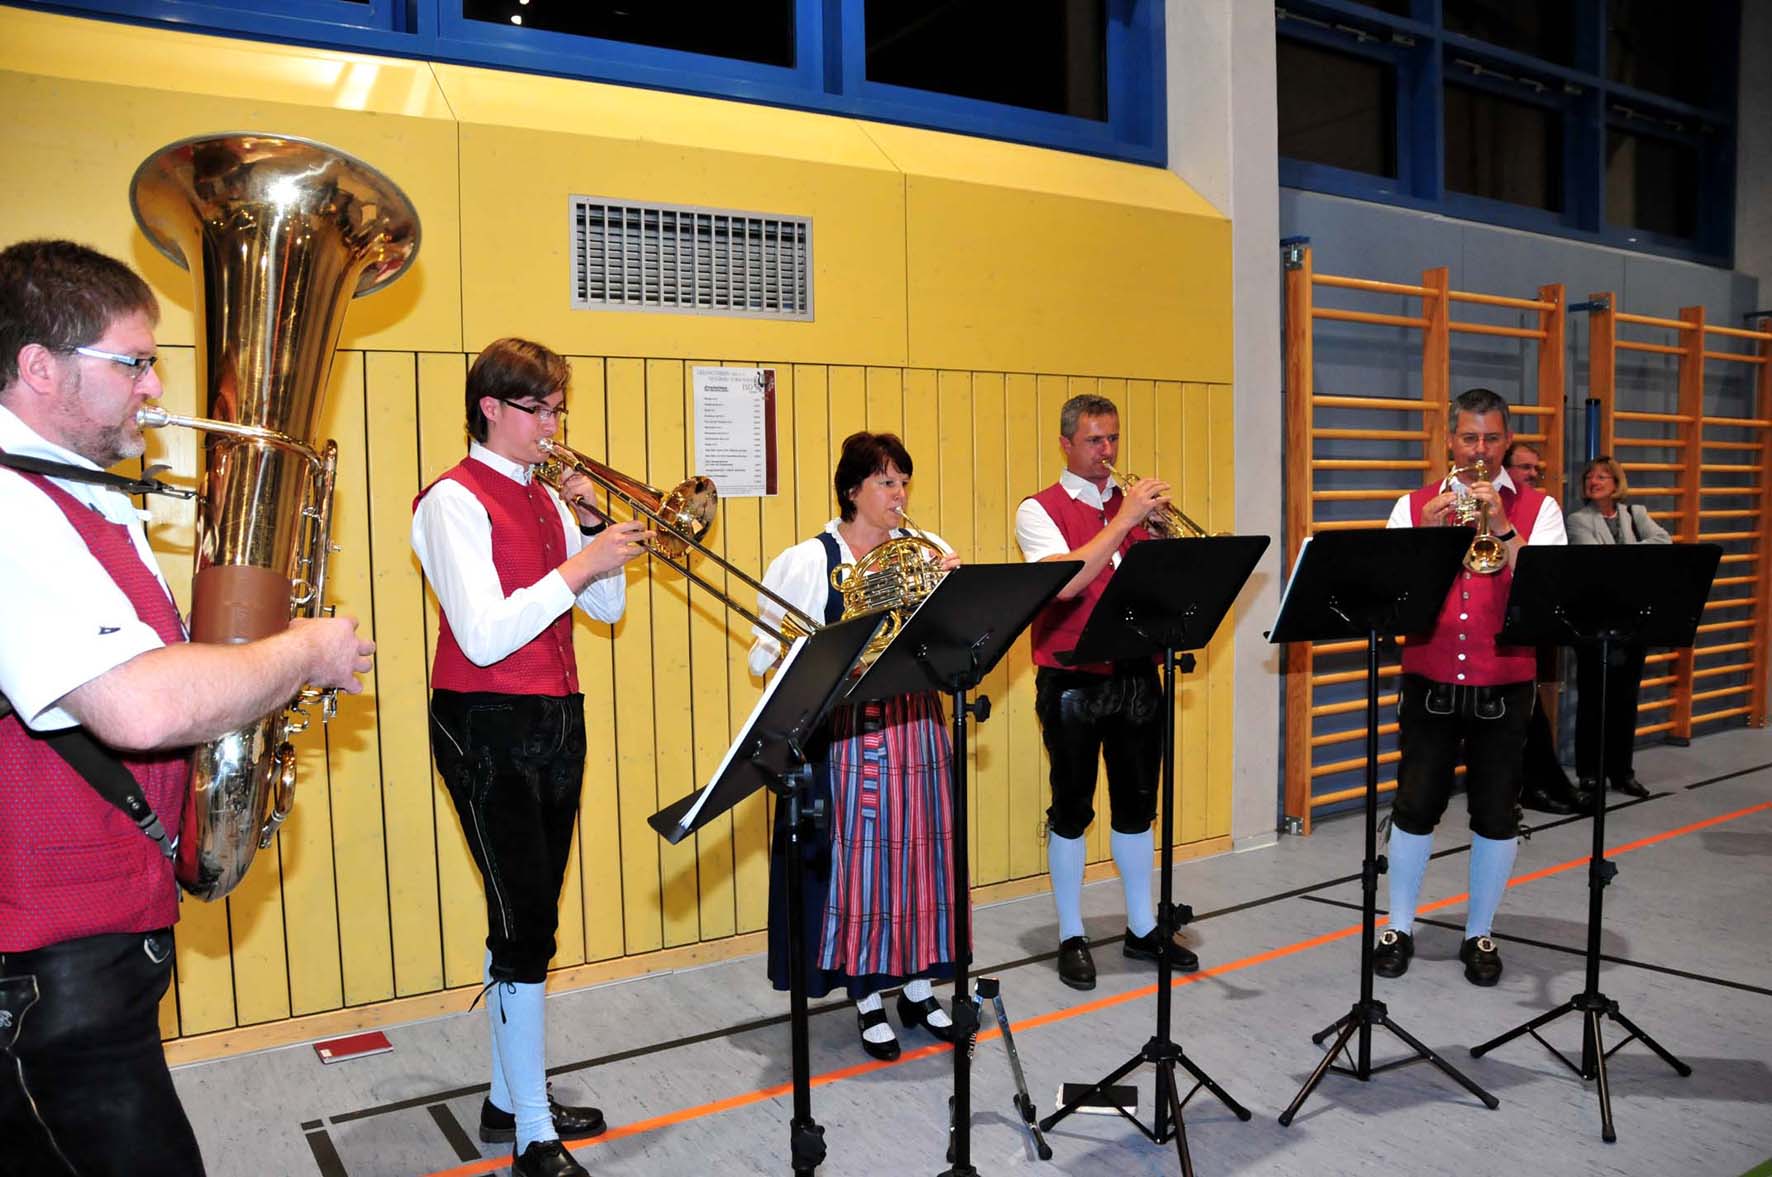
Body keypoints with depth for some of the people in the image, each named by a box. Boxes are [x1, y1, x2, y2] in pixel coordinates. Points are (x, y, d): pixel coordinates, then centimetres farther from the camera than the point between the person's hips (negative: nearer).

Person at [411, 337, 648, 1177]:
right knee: (525, 921, -7)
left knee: (531, 915, 14)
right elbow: (484, 637, -22)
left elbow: (606, 608, 12)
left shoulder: (546, 499, 12)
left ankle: (508, 1096, 29)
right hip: (487, 728, -8)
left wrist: (593, 528, -2)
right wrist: (579, 565, -21)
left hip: (555, 720, 8)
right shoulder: (455, 499, -11)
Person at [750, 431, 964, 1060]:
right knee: (858, 854, 1)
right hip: (845, 731, -3)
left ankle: (918, 988, 26)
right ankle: (868, 999, 18)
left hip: (915, 725, 3)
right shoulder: (807, 561, -1)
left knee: (918, 849, 8)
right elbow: (765, 654, -4)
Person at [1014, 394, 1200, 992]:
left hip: (1135, 674, 5)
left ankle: (1143, 928, 27)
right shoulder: (1040, 510, -3)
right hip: (1072, 680, -5)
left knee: (1137, 803, 13)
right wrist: (1124, 520, -20)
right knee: (1072, 808, 5)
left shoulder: (1134, 505, 12)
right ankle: (1072, 938, 17)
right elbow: (1066, 582, -21)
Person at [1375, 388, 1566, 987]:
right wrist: (1427, 534, -17)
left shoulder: (1537, 509, 2)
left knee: (1496, 814, 7)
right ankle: (1399, 928, 20)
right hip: (1429, 682, 1)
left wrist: (1502, 528, -21)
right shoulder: (1415, 506, 5)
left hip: (1503, 686, 0)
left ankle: (1479, 935, 24)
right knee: (1414, 807, 4)